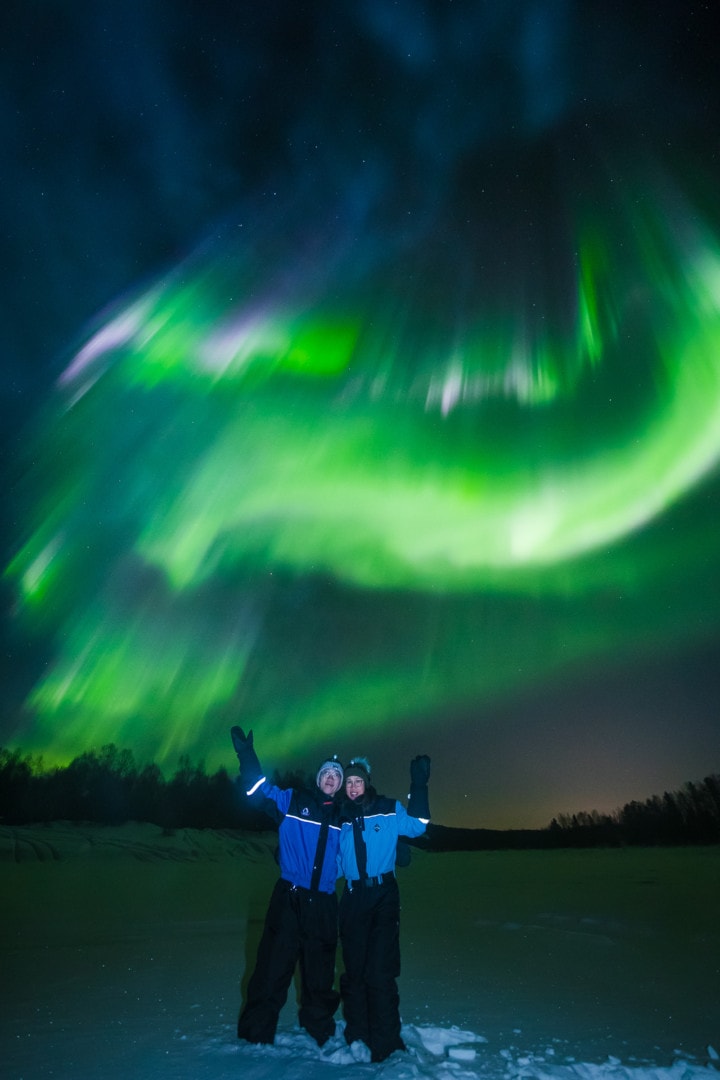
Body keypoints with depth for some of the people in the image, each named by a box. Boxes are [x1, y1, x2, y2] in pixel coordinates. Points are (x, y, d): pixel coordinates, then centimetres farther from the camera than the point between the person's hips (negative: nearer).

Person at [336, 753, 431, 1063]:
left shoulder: (389, 809, -2)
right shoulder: (341, 817, 8)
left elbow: (416, 826, -14)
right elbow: (334, 856, 18)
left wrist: (418, 785, -23)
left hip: (383, 895, -3)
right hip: (352, 897, 3)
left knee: (380, 970, -7)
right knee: (354, 968, 8)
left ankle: (385, 1042, 5)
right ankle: (358, 1036, 23)